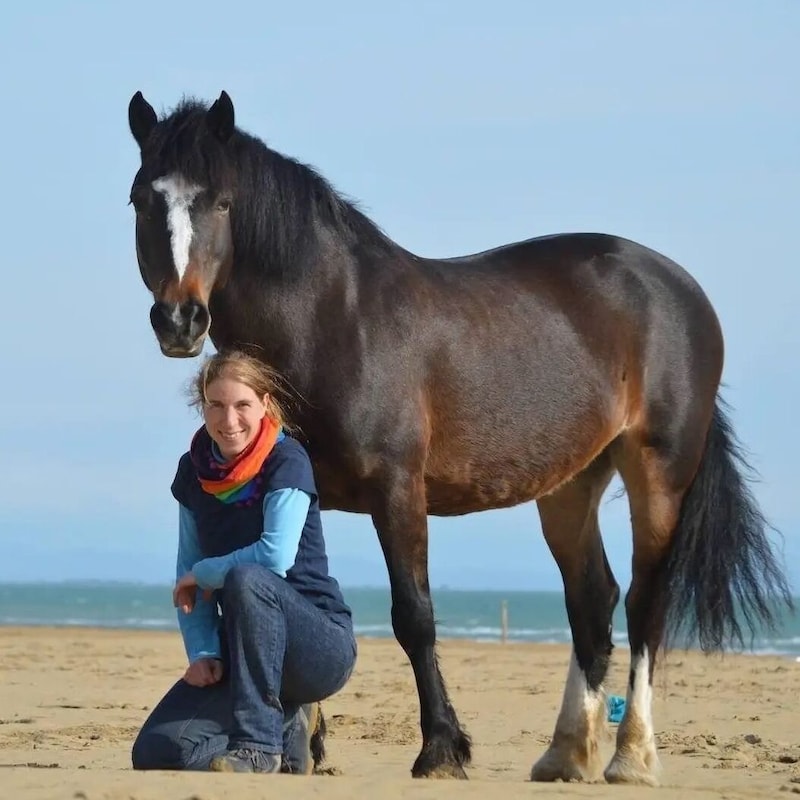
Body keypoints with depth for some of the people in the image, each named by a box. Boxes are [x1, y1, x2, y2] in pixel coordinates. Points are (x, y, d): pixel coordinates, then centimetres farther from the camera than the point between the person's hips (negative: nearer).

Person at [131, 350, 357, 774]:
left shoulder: (287, 461, -12)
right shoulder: (194, 470, 5)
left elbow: (275, 558, -26)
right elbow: (187, 571, 5)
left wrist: (202, 574, -12)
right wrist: (202, 652, -9)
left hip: (322, 643, -6)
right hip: (240, 653, 6)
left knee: (245, 579, -37)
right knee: (154, 752, -12)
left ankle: (258, 745, -28)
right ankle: (283, 728, 13)